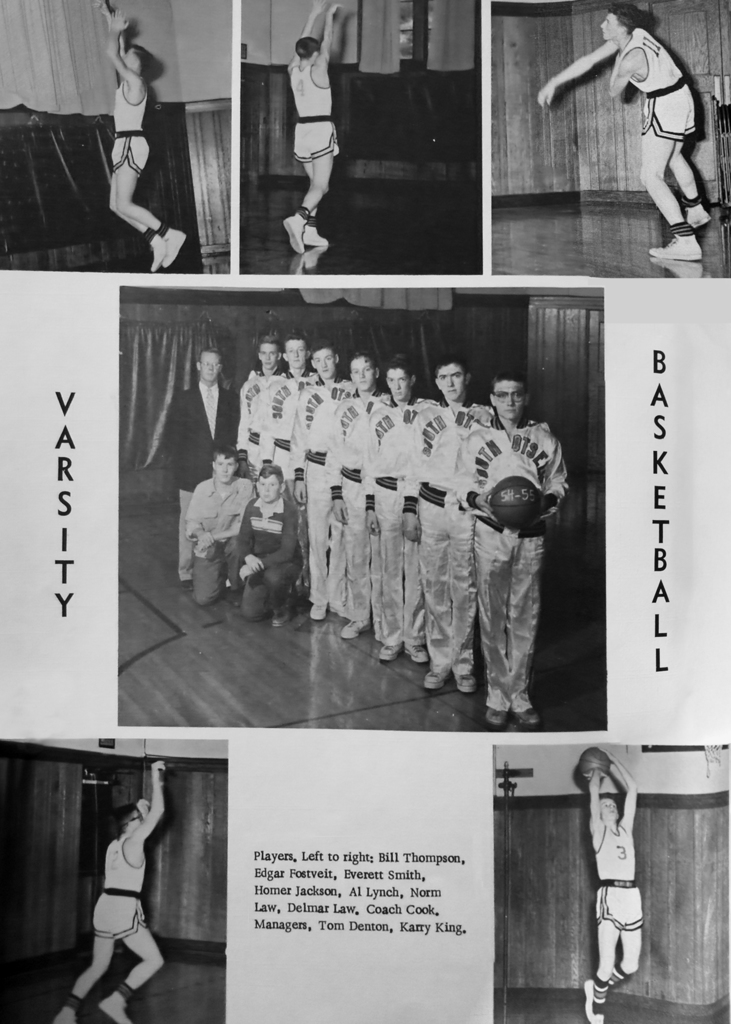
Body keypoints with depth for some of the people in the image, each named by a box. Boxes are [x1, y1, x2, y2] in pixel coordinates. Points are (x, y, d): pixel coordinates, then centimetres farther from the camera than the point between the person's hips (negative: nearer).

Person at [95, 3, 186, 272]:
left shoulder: (135, 81, -10)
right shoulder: (129, 80, 16)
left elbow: (111, 53, -15)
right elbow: (117, 52, 24)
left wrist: (116, 30, 0)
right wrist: (109, 16, 25)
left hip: (131, 145, -10)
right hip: (126, 145, 10)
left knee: (123, 204, -13)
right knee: (116, 205, 5)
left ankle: (170, 234, -12)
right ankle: (157, 243, 1)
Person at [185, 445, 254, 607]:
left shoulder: (245, 487, -13)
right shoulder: (202, 488, -7)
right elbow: (191, 522, -3)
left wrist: (213, 536, -26)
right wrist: (201, 534, -26)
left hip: (232, 546, -1)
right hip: (207, 550, 1)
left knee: (238, 541, -37)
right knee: (202, 598, -12)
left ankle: (235, 587, -8)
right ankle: (221, 577, 24)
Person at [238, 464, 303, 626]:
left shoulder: (289, 510, -19)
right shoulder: (252, 506, -5)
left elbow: (286, 552, -23)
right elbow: (243, 539, 0)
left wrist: (260, 563, -34)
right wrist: (248, 557, -22)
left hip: (287, 563, -4)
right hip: (258, 563, 4)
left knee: (272, 576, -40)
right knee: (249, 613, -10)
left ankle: (281, 608, -6)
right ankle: (281, 591, 21)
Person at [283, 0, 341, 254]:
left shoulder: (293, 70, 5)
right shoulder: (317, 70, -10)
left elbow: (302, 44, 16)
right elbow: (327, 44, -3)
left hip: (302, 129, 7)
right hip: (321, 130, -7)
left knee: (315, 183, 15)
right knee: (320, 185, -10)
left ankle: (310, 231, 8)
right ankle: (298, 219, -34)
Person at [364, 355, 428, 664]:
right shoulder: (378, 415, 9)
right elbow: (369, 462, 10)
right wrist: (369, 506, 5)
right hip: (385, 495, 2)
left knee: (416, 570, 0)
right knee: (386, 570, 3)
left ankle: (415, 639, 11)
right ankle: (390, 638, 13)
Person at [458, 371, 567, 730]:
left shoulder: (544, 439, 5)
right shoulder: (476, 439, 5)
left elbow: (558, 481, 11)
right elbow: (463, 482, 8)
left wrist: (547, 499, -9)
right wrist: (477, 499, -12)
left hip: (531, 535, 0)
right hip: (490, 532, 0)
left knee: (525, 616, 4)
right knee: (492, 616, 3)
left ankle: (519, 694, 16)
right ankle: (497, 695, 14)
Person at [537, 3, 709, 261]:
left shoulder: (631, 59, -26)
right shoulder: (630, 35, -1)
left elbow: (614, 91, -7)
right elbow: (588, 61, 3)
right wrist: (554, 82, 2)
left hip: (664, 107, -10)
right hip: (681, 98, 10)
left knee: (651, 176, -11)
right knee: (673, 156, 32)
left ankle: (685, 242, -23)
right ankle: (696, 211, 52)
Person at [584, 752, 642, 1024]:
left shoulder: (625, 828, 15)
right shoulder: (598, 830, 4)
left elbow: (632, 789, 12)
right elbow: (593, 792, -3)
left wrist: (613, 760, 14)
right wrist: (597, 767, 13)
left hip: (632, 897, 5)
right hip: (610, 896, -5)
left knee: (631, 965, 8)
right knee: (607, 965, -6)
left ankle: (596, 987, 34)